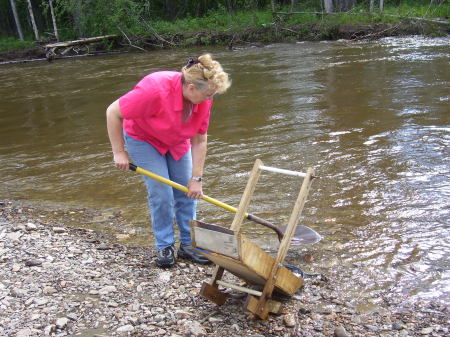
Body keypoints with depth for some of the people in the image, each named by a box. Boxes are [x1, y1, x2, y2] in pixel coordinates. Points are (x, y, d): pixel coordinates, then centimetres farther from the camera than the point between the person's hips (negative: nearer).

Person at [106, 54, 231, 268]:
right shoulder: (155, 90, -39)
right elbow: (113, 112, -29)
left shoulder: (203, 99, -22)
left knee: (187, 193, 0)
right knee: (161, 194, -12)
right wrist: (119, 152, -23)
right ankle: (164, 247, 5)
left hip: (177, 142, 5)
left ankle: (188, 245, 13)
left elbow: (199, 140, -13)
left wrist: (196, 179, -15)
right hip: (143, 138, -5)